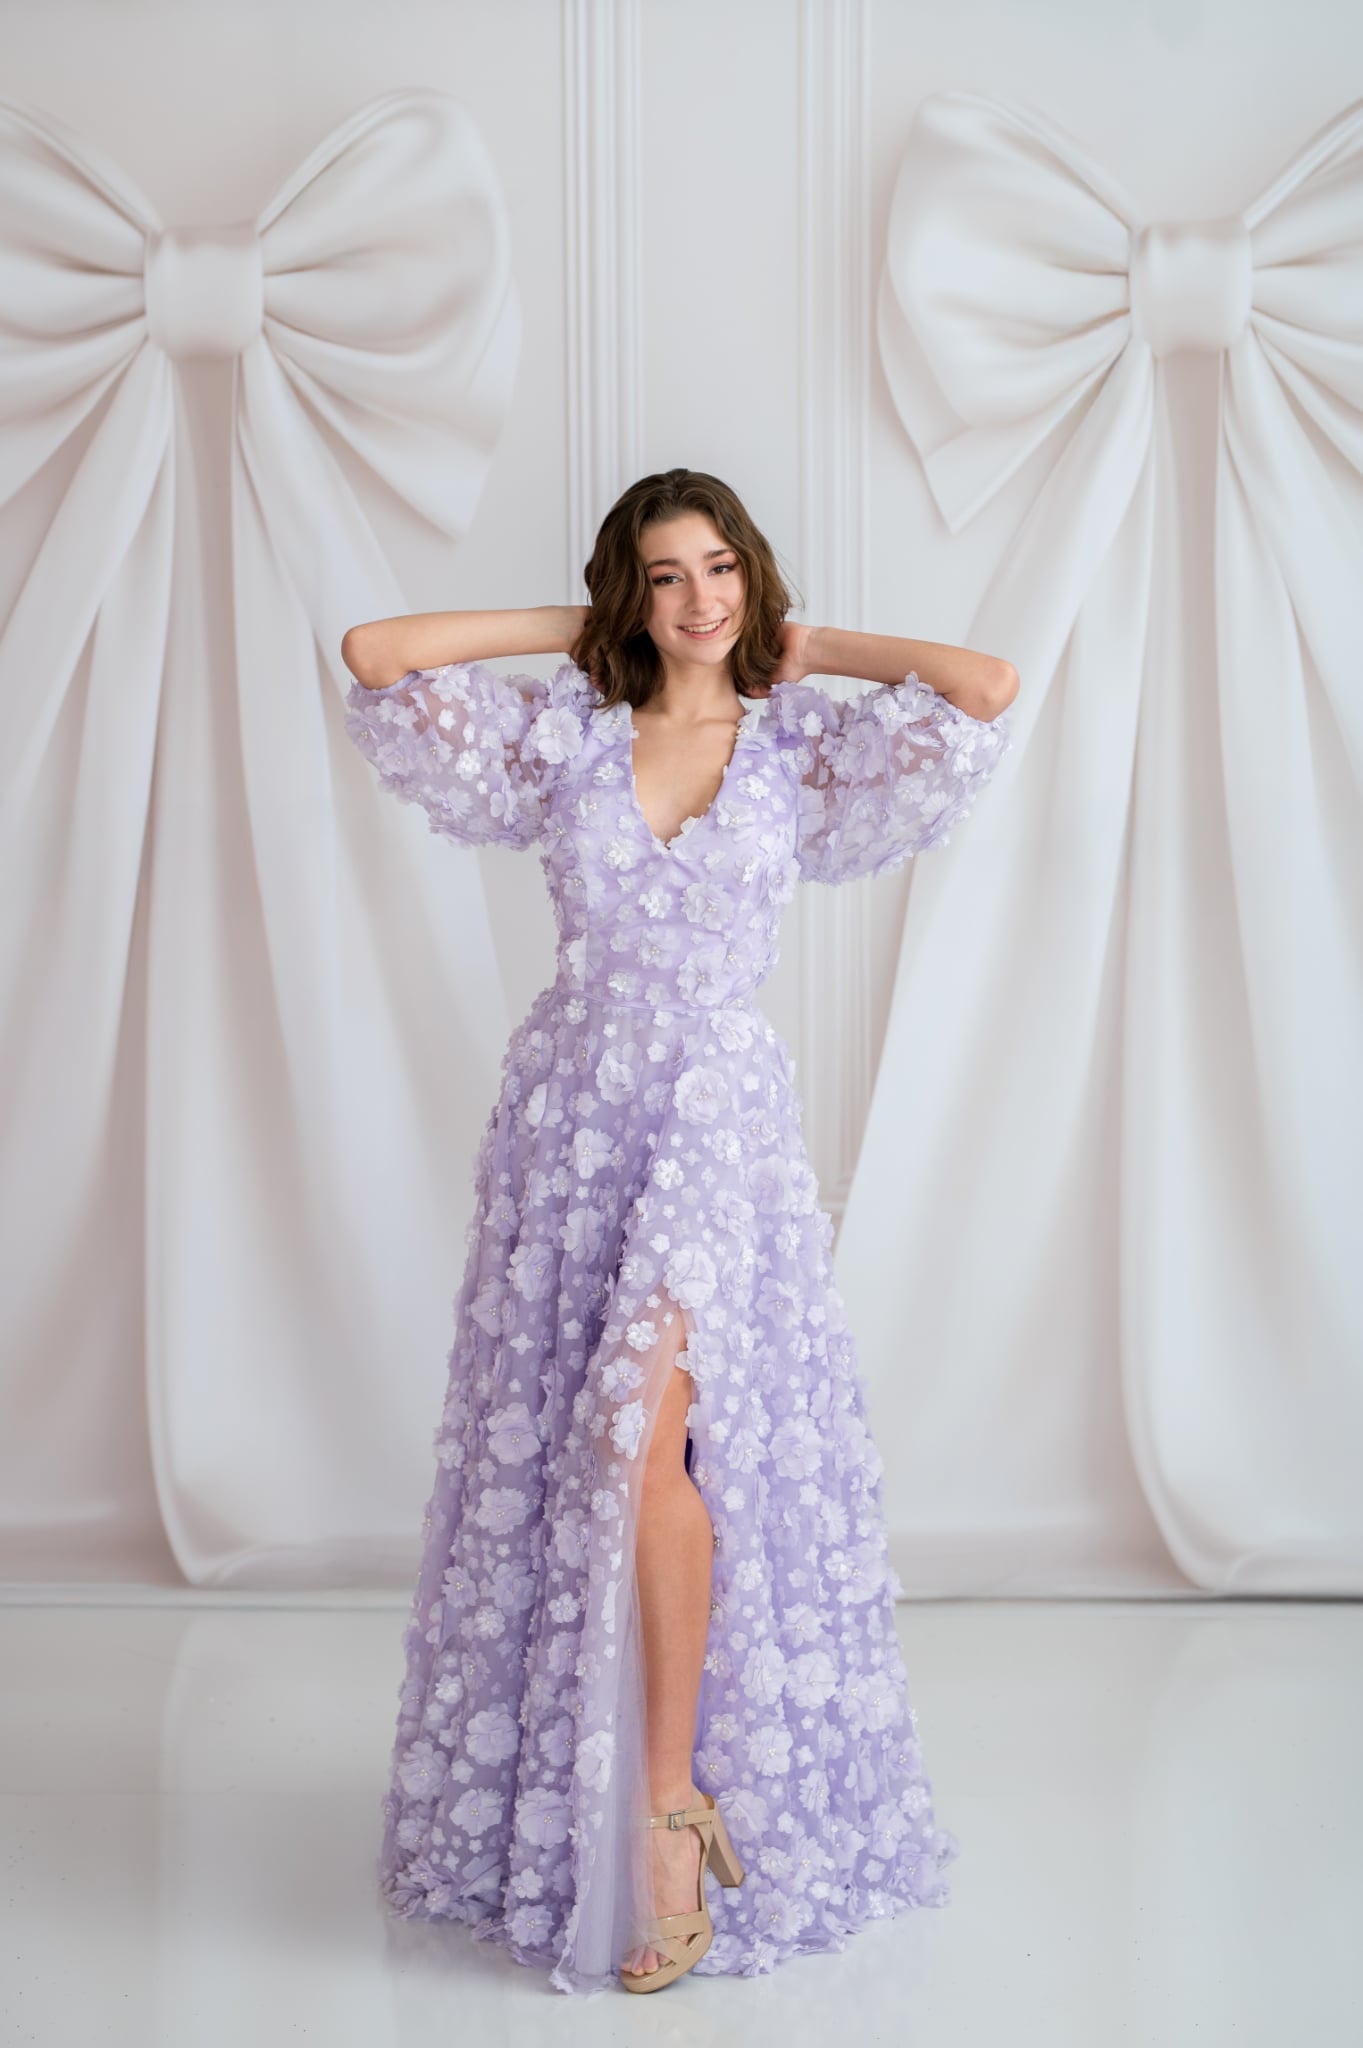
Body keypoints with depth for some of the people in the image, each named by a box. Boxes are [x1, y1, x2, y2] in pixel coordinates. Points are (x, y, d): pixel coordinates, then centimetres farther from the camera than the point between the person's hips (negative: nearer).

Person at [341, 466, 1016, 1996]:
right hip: (572, 1111, 3)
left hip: (722, 1116, -3)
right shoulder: (563, 735, 8)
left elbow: (990, 690, -7)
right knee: (550, 1454, 4)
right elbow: (372, 655, 4)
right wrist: (568, 629, 9)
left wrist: (812, 648, 4)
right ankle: (619, 1798, 19)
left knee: (647, 1428, -21)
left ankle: (671, 1800, -10)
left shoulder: (803, 751, 5)